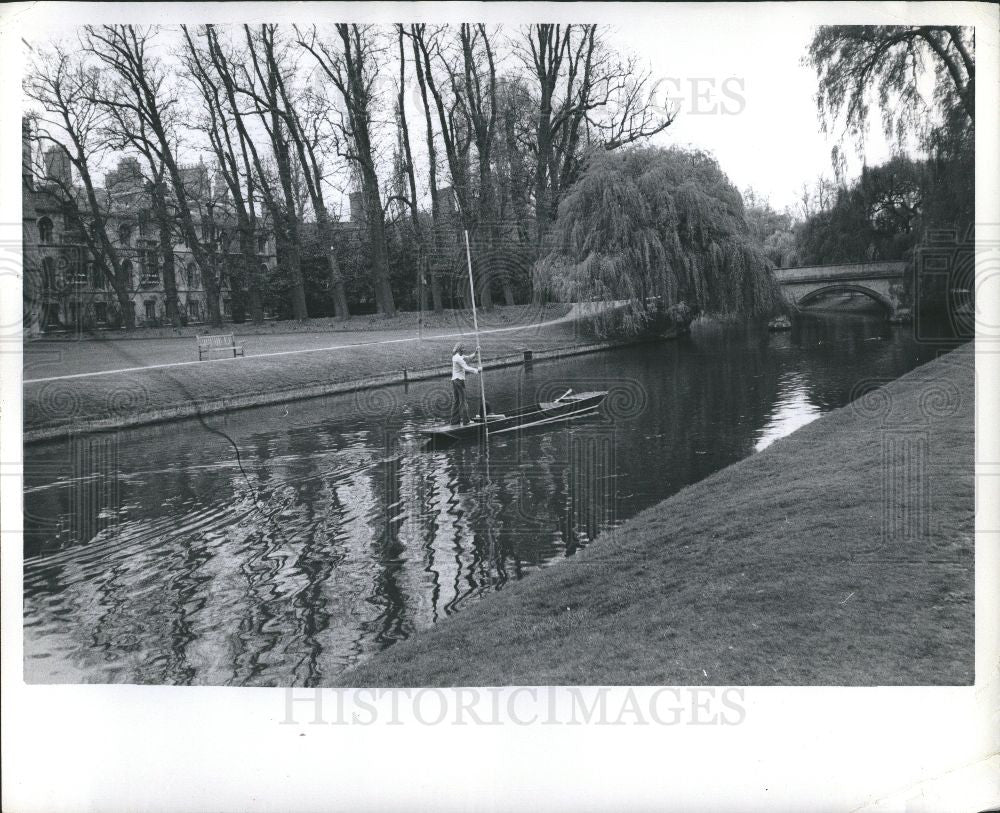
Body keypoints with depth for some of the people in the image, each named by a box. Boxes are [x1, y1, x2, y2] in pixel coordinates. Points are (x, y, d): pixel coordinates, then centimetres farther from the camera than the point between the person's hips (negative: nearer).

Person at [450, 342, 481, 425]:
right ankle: (465, 420, -3)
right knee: (463, 401, -5)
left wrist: (475, 353, 4)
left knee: (456, 401, 12)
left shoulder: (459, 357, 15)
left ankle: (454, 420, 14)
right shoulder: (458, 358, -15)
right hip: (459, 380, -10)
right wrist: (477, 370, -19)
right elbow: (466, 368, -21)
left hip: (454, 380, 10)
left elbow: (468, 358, 19)